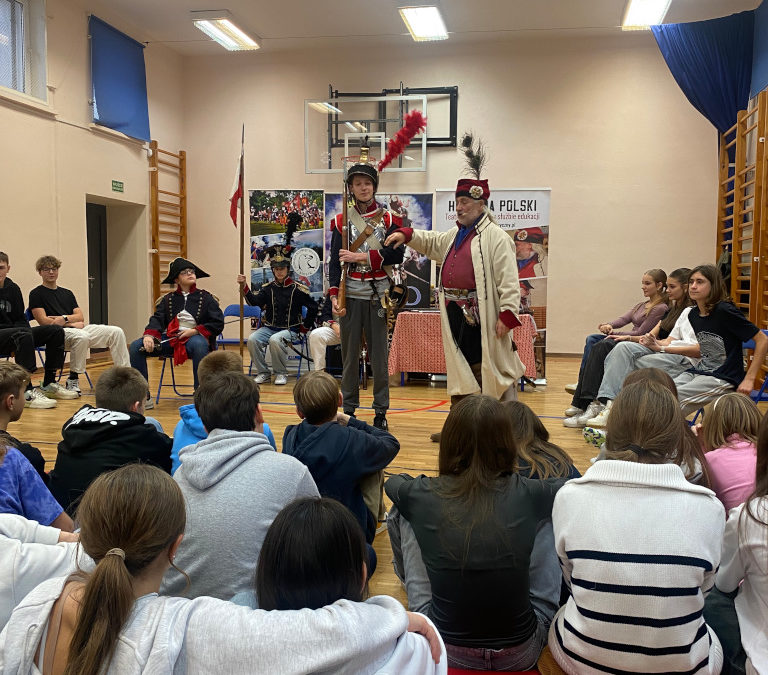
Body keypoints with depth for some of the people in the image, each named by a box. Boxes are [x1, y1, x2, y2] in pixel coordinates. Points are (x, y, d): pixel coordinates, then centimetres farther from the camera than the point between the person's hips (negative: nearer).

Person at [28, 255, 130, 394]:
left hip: (77, 329, 6)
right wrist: (71, 322, -7)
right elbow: (43, 320, -6)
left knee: (116, 332, -12)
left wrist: (64, 318, -7)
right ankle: (73, 380, -25)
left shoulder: (67, 293, 24)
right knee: (82, 336, -40)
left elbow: (80, 318, 13)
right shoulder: (36, 294, 7)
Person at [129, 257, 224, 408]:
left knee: (199, 345, -41)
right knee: (136, 347, -17)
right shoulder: (168, 299, 17)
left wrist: (195, 331, -13)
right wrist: (149, 335, -18)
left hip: (194, 338, -3)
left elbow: (218, 323, -1)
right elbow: (157, 319, 2)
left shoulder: (206, 298, 9)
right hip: (170, 339, 4)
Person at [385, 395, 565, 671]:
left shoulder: (423, 496, -14)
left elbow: (392, 482, 12)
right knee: (553, 518, 14)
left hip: (444, 653, 0)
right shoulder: (526, 494, -15)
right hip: (521, 654, 0)